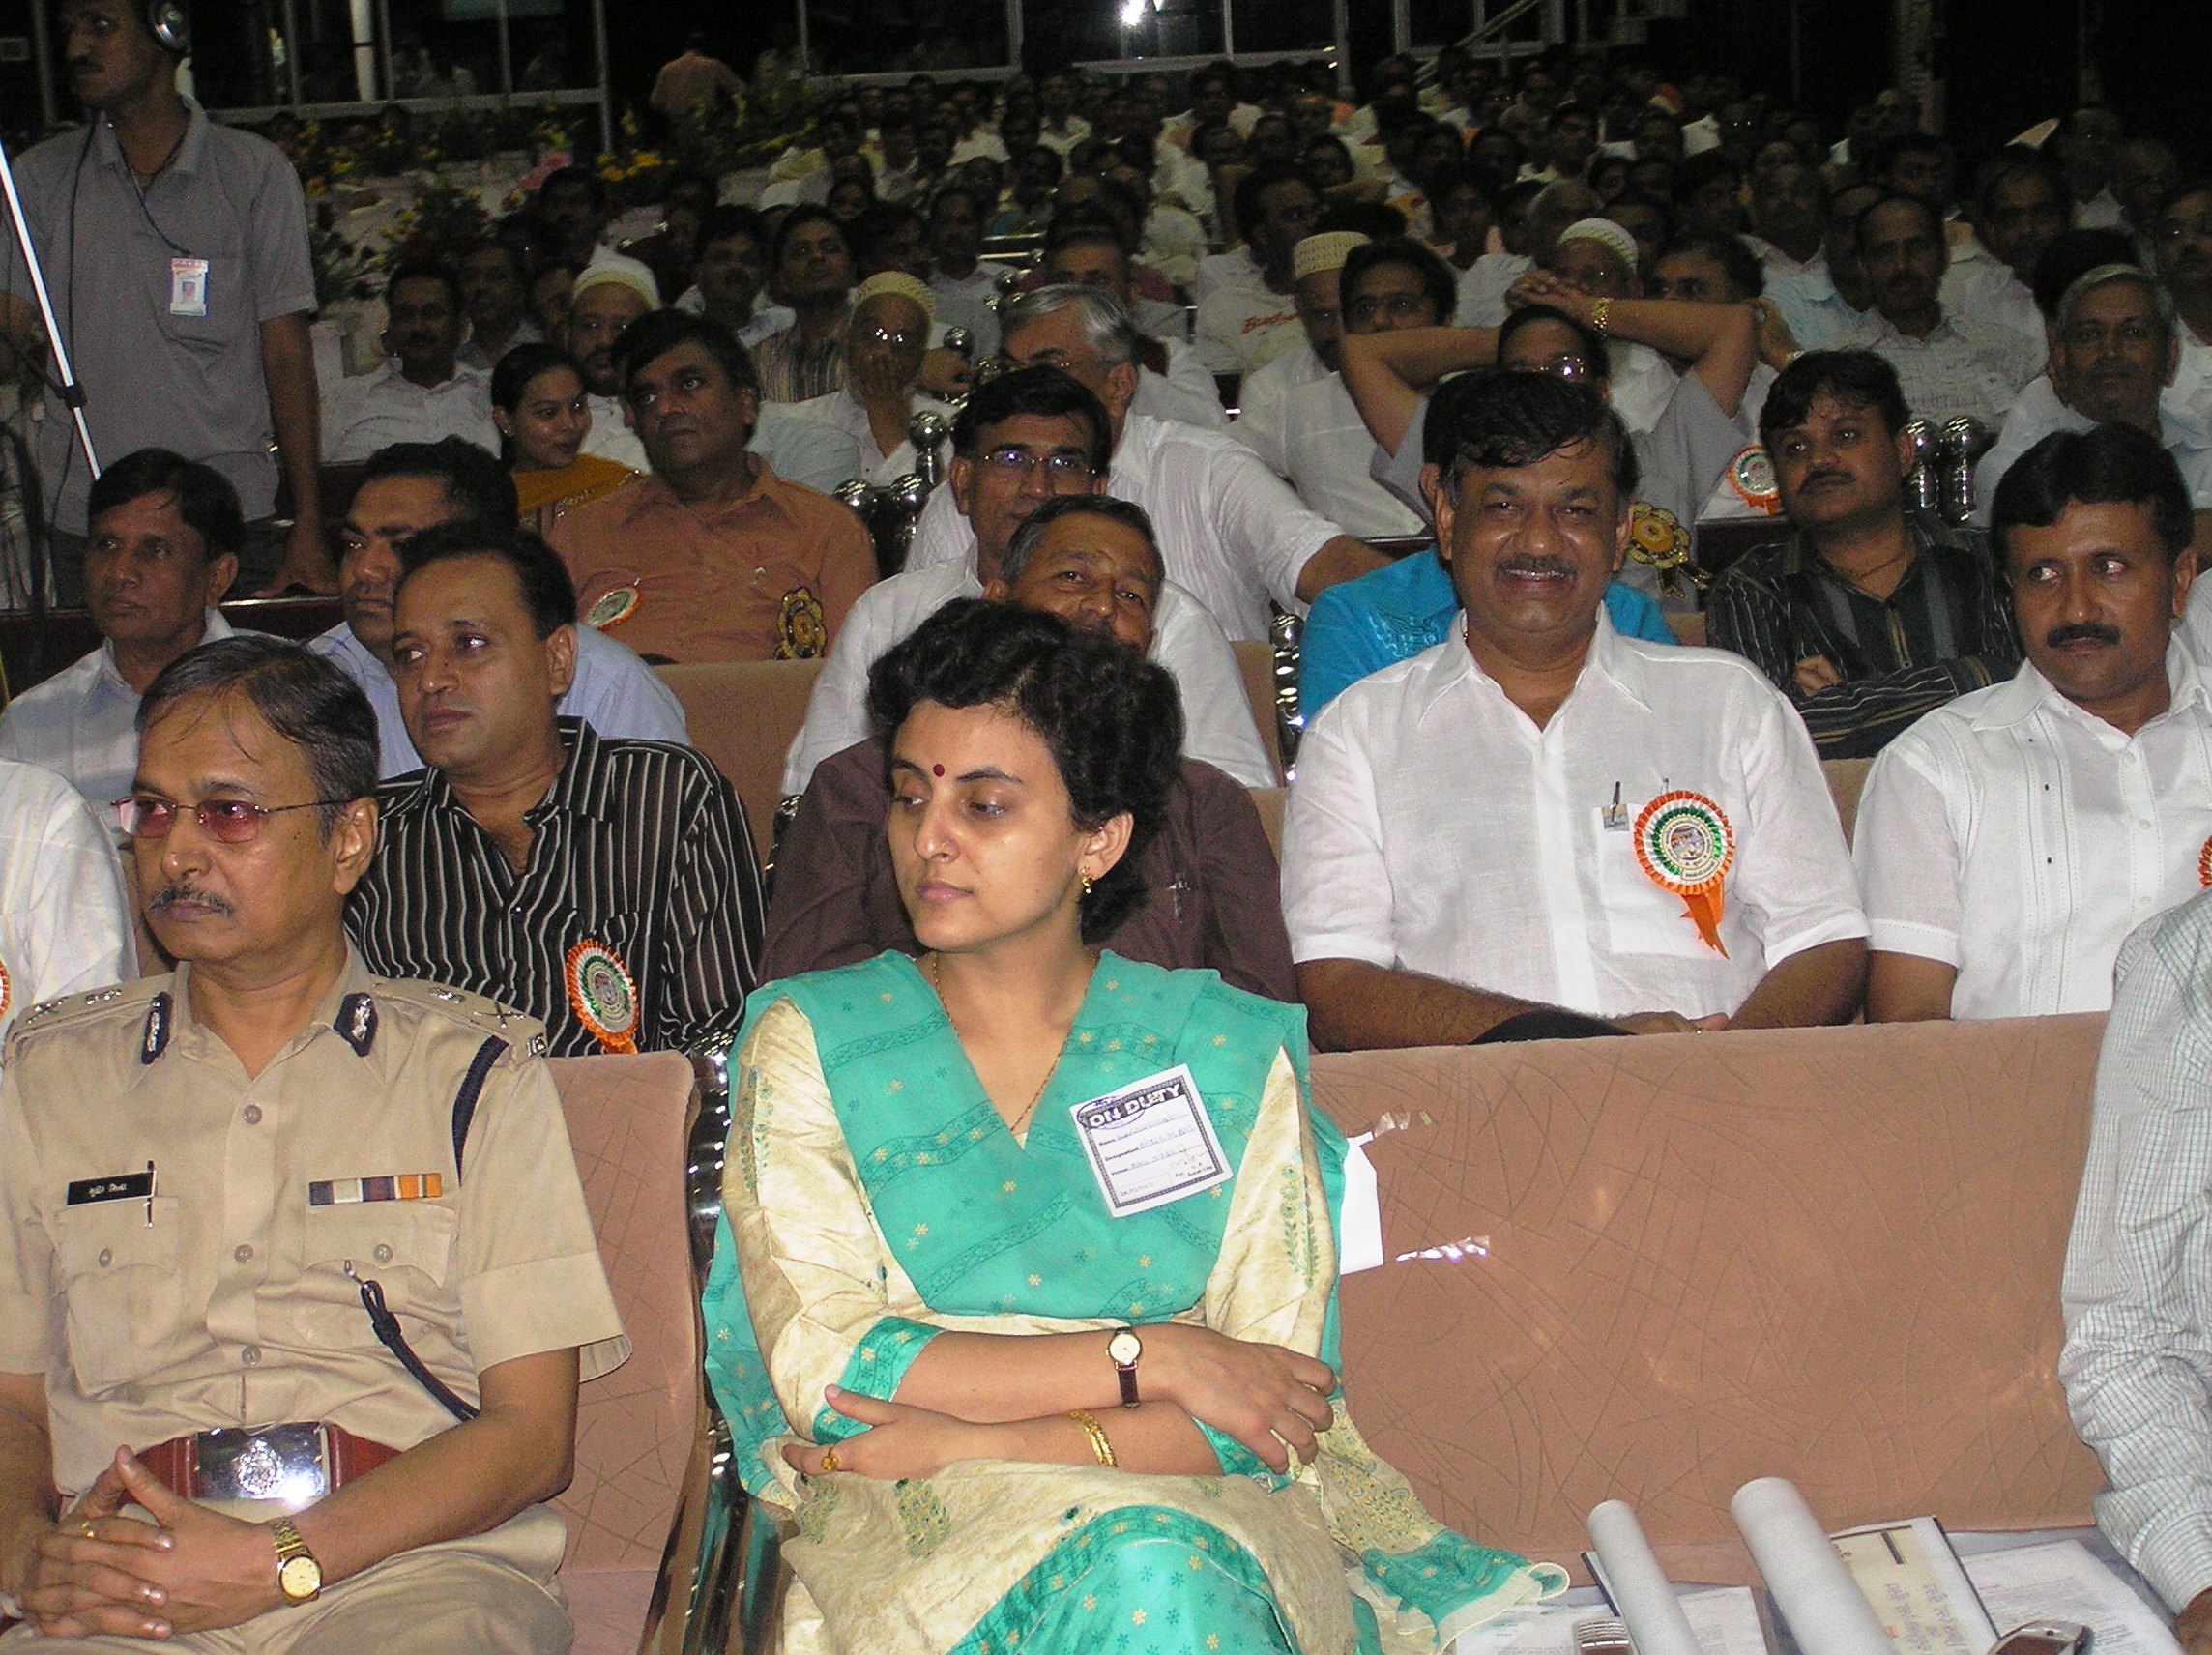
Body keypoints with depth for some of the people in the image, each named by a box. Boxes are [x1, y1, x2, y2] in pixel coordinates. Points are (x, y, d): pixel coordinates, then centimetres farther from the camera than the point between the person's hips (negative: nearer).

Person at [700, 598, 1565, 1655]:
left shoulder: (1228, 1051, 9)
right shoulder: (807, 1042, 9)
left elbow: (1275, 1404, 0)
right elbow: (819, 1369, -4)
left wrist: (981, 1441, -14)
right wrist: (1151, 1356, -10)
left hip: (1208, 1512, 2)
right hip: (916, 1527, -1)